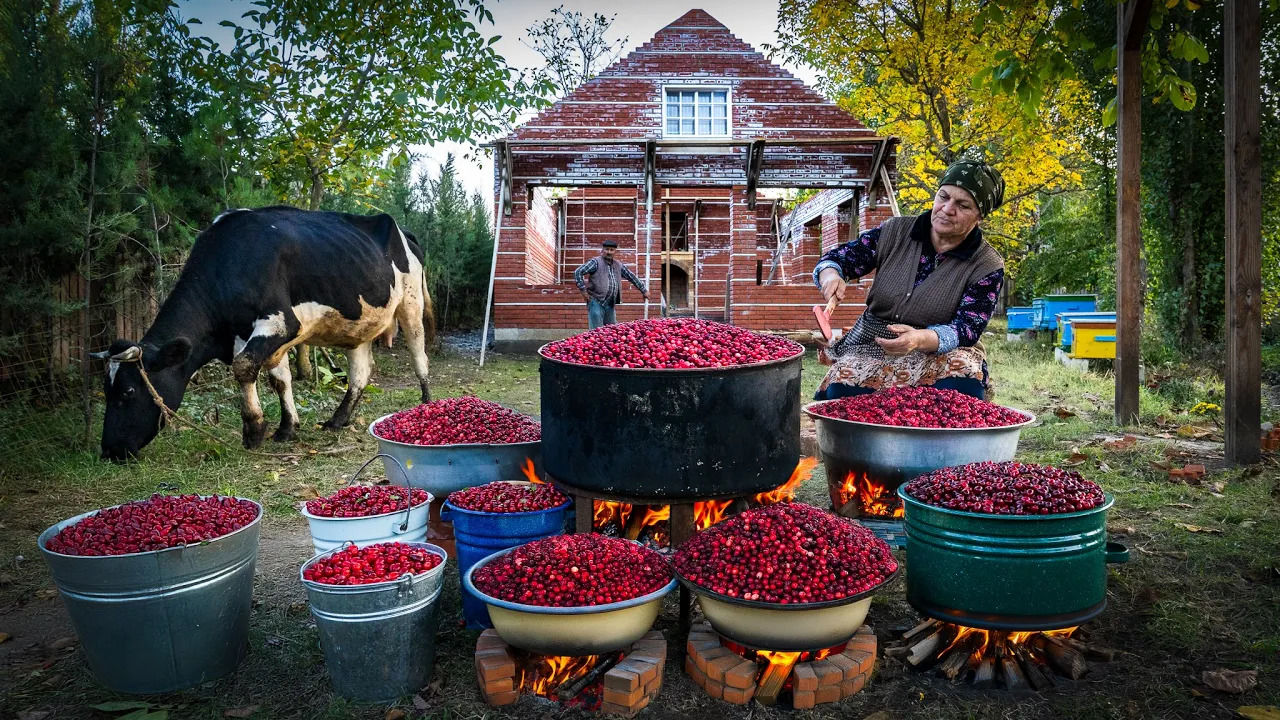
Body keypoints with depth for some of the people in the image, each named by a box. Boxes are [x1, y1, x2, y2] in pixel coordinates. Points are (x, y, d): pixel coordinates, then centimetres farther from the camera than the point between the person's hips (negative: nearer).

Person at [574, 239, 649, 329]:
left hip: (610, 305, 7)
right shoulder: (595, 262, -6)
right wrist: (583, 290, -15)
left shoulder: (618, 265, 12)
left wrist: (644, 290, 23)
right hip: (596, 302, -7)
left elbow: (632, 277, 22)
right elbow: (578, 272, -12)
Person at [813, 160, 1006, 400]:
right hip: (872, 348, 1)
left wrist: (919, 339, -36)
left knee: (961, 389, -35)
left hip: (941, 353, -1)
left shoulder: (988, 267, -3)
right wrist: (831, 277, -22)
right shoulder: (895, 231, 4)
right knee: (840, 390, -30)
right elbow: (835, 258, 5)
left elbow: (967, 329, -13)